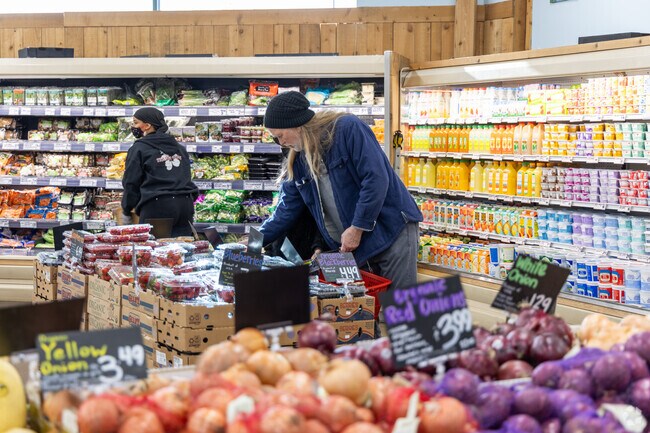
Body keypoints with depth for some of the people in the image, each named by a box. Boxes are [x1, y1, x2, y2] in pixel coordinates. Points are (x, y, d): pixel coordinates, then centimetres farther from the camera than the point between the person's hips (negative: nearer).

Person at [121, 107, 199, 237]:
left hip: (157, 207, -5)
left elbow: (131, 184, 2)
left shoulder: (139, 148, 2)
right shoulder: (179, 148, 20)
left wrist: (126, 212, 12)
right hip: (185, 204, 6)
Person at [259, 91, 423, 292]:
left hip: (391, 230, -6)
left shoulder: (348, 128, -13)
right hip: (351, 245, 6)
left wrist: (357, 228, -18)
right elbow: (285, 212, 14)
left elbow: (376, 179, -19)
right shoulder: (297, 162, 8)